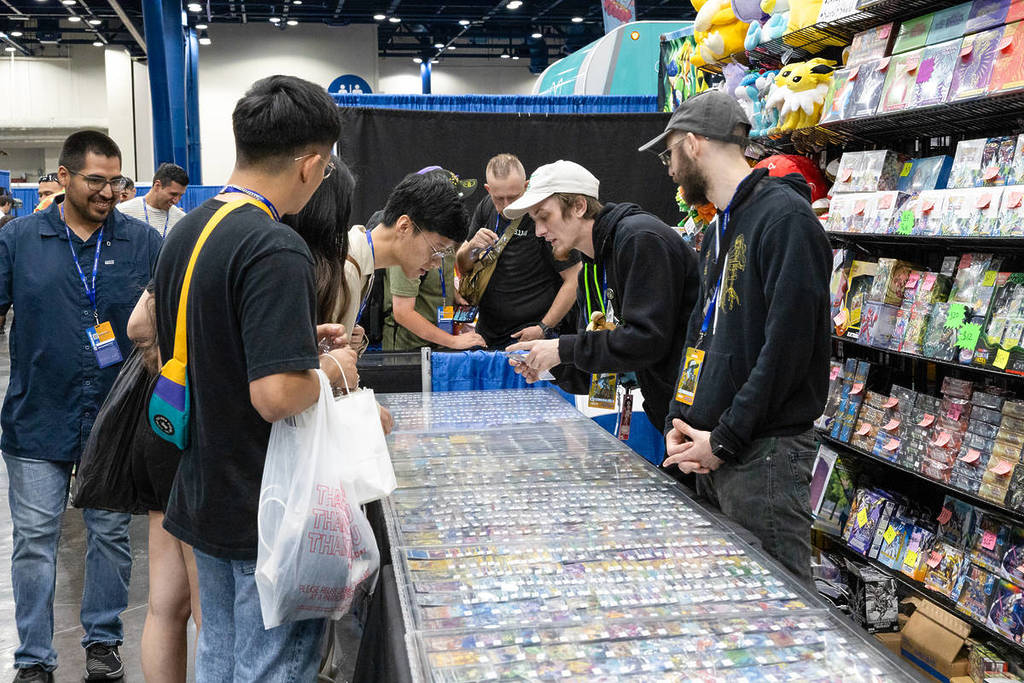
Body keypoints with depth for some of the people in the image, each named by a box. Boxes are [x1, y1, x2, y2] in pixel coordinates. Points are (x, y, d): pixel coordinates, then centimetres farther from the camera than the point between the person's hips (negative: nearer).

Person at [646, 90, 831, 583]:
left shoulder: (786, 217, -12)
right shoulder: (717, 234, 19)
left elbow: (788, 344, -19)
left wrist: (726, 440, -16)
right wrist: (681, 420, 6)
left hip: (765, 452, -9)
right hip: (714, 449, 9)